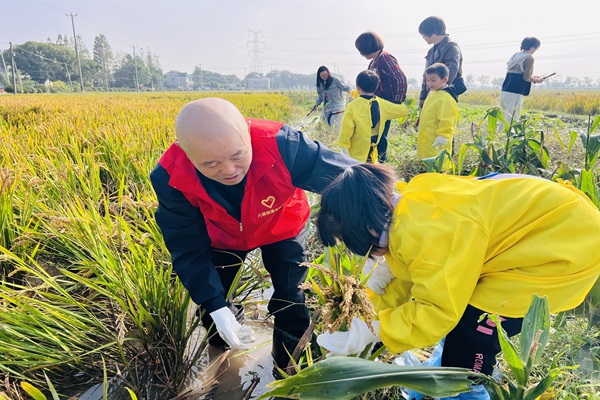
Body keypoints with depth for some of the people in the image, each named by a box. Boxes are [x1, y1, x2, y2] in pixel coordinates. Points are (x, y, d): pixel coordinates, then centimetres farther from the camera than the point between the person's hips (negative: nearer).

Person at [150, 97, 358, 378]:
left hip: (281, 228, -1)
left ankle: (288, 367, 35)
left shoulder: (280, 147, -43)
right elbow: (188, 247, -21)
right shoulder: (171, 178, -33)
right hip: (221, 237, 2)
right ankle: (221, 347, 52)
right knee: (210, 300, 13)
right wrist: (216, 307, -26)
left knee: (291, 301, 1)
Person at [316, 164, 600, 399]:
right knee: (460, 310, 10)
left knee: (471, 327, -10)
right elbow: (410, 278, 5)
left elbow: (438, 309, -23)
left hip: (569, 239, -8)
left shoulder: (425, 229, -31)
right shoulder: (410, 209, -3)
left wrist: (369, 333, -19)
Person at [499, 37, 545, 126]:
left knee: (505, 119, 11)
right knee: (512, 121, -7)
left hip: (505, 92, 8)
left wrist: (531, 77, 26)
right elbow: (526, 77, -11)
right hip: (515, 94, -8)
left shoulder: (515, 55, 18)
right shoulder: (529, 58, -5)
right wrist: (536, 80, 8)